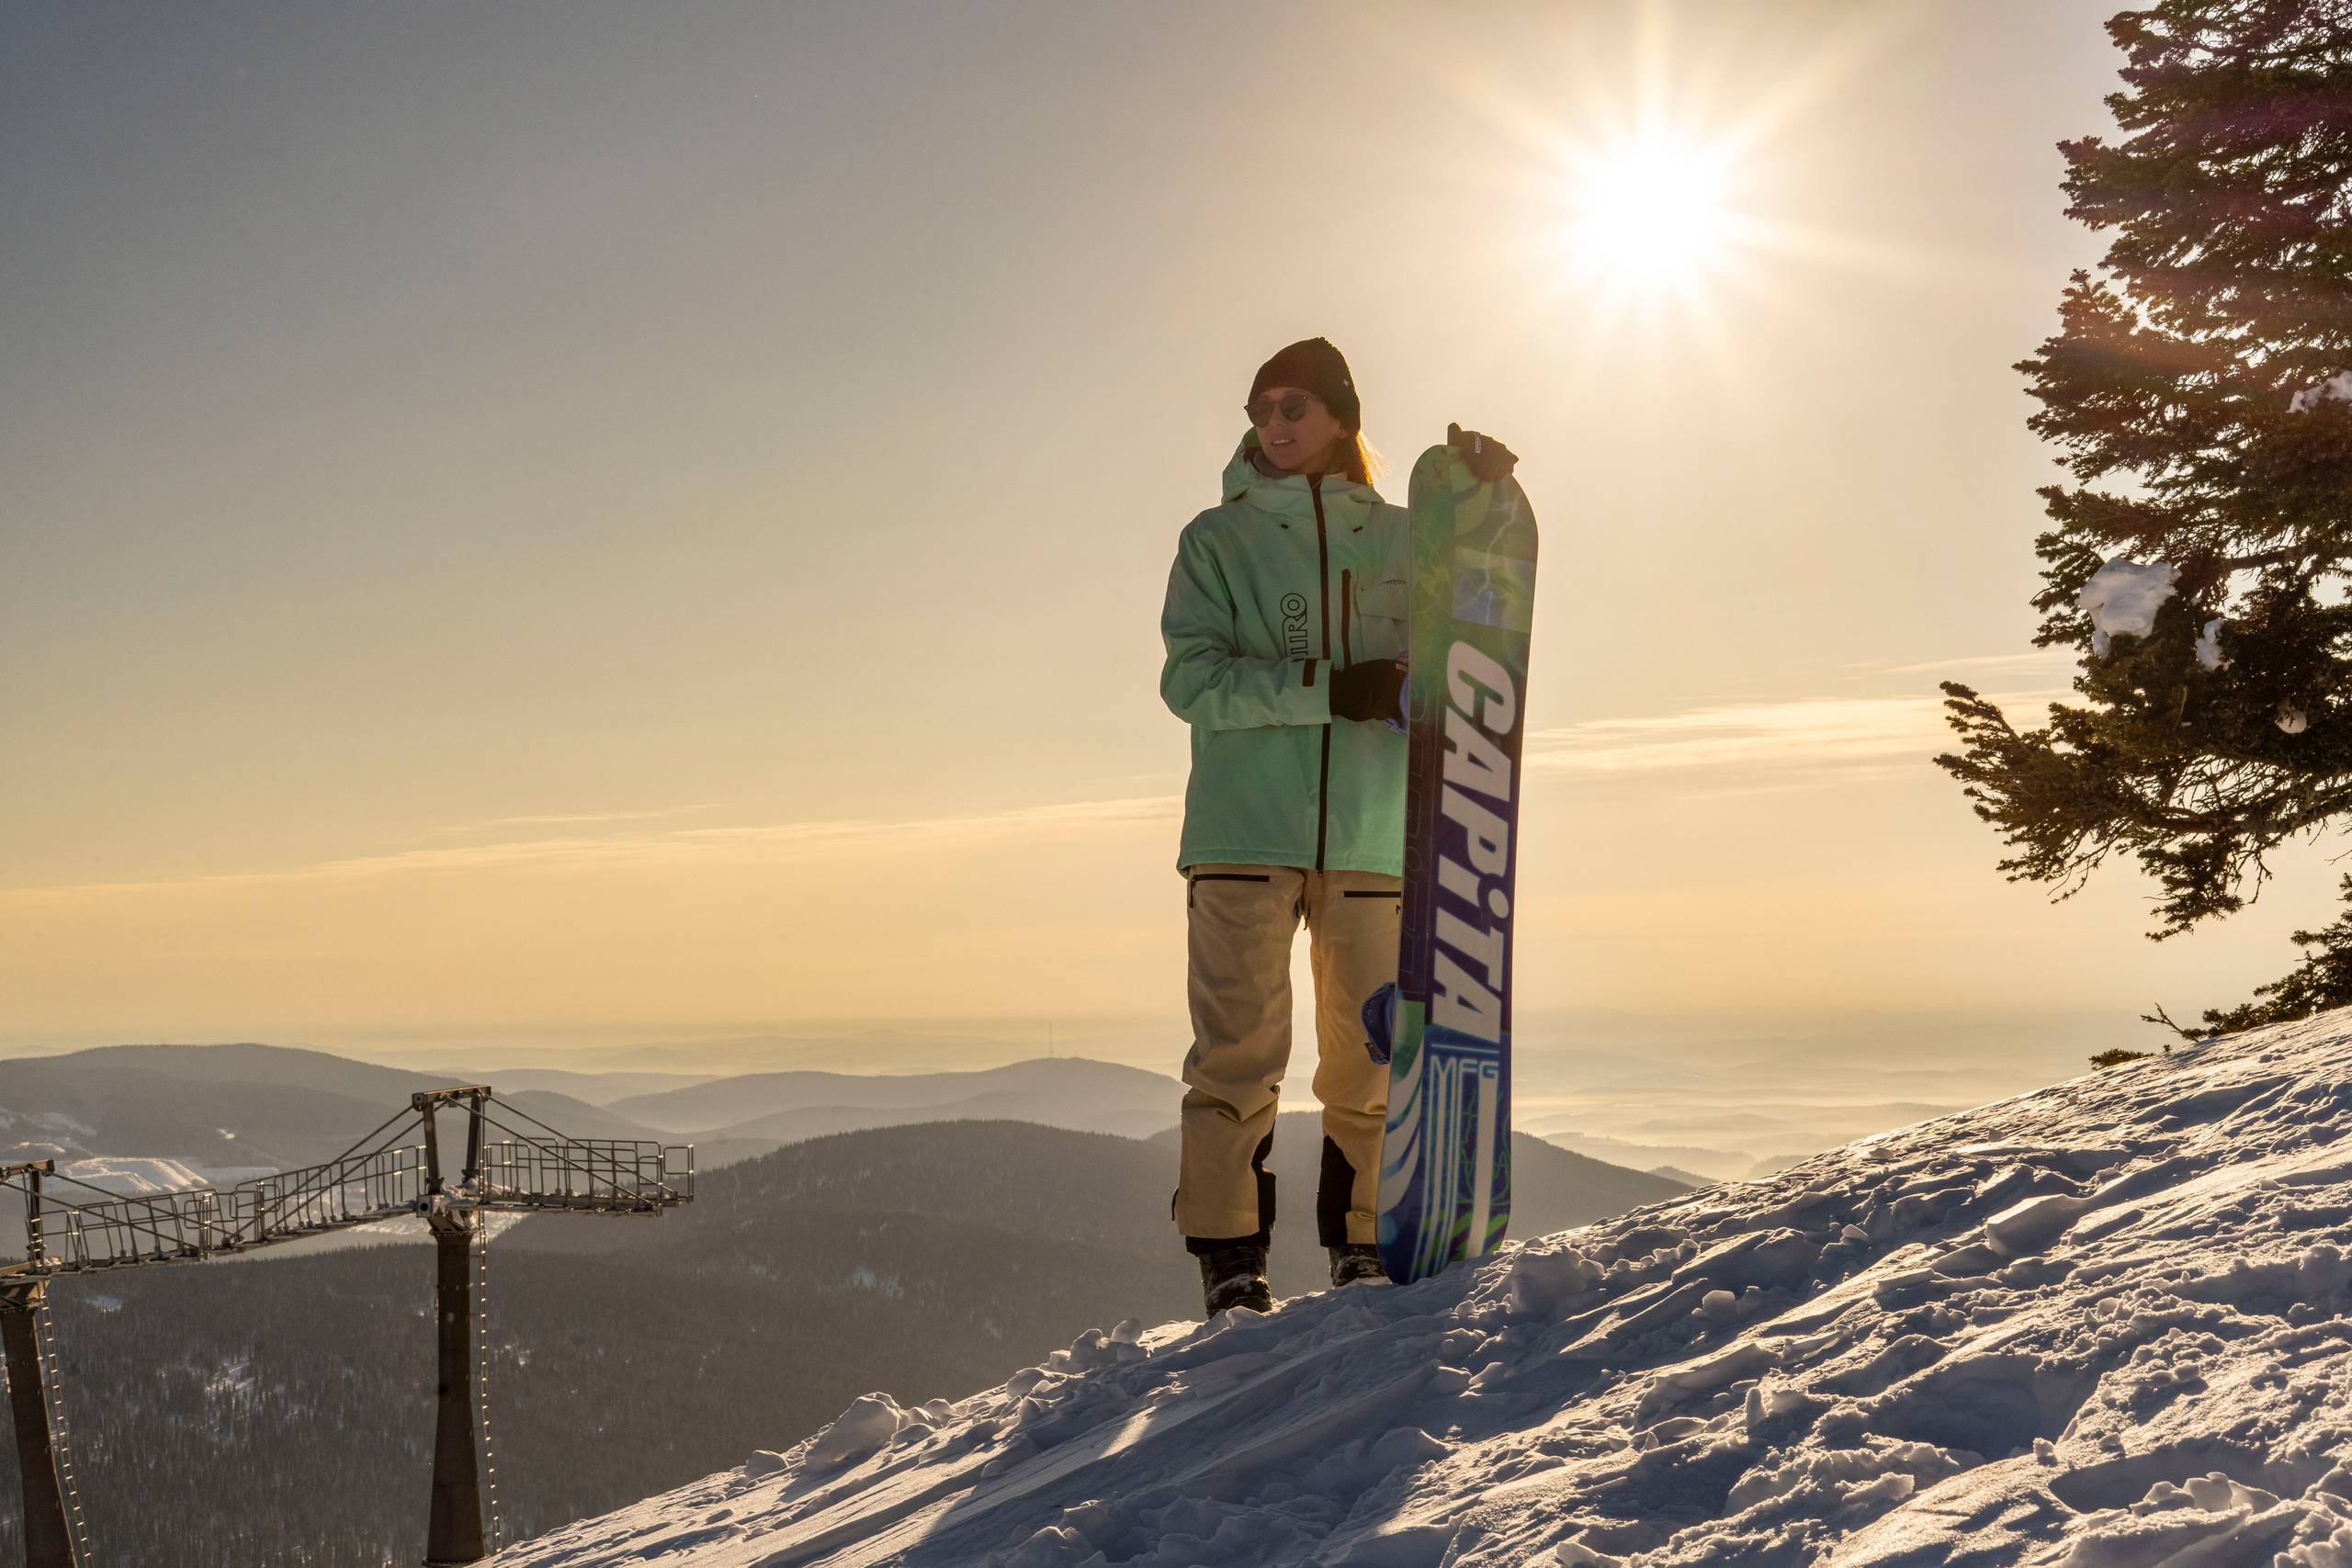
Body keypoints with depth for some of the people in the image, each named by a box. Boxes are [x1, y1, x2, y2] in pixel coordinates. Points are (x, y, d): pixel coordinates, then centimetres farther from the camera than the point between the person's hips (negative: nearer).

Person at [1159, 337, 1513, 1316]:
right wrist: (1328, 690, -15)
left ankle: (1365, 1248, 16)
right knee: (1240, 1052, -4)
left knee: (1372, 1056, 4)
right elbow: (1190, 678, -4)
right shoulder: (1218, 538, 8)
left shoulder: (1396, 537, 14)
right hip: (1242, 833, -2)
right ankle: (1229, 1261, 2)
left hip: (1371, 834, 2)